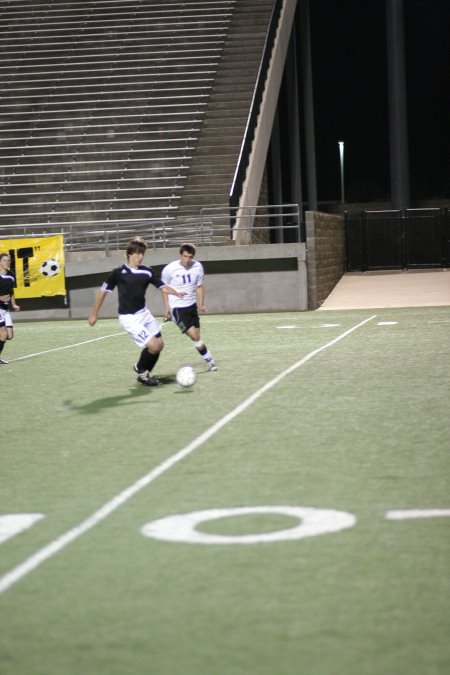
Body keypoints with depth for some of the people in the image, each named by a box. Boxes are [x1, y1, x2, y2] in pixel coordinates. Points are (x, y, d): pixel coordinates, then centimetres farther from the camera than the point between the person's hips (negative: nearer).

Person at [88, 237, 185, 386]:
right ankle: (140, 369, 15)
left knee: (159, 344, 10)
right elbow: (103, 291, -4)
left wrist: (176, 292, -22)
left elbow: (162, 287, -1)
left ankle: (145, 374, 31)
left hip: (144, 313, 6)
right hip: (129, 318, -6)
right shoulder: (118, 273, -13)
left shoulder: (147, 272, -1)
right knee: (153, 345, -14)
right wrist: (94, 314, 1)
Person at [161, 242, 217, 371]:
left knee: (196, 336, 7)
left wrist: (201, 304, 4)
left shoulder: (198, 267, -3)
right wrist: (167, 307, -6)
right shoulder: (169, 269, -13)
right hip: (177, 307, -4)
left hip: (192, 306, 4)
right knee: (194, 336, -12)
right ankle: (209, 361, -4)